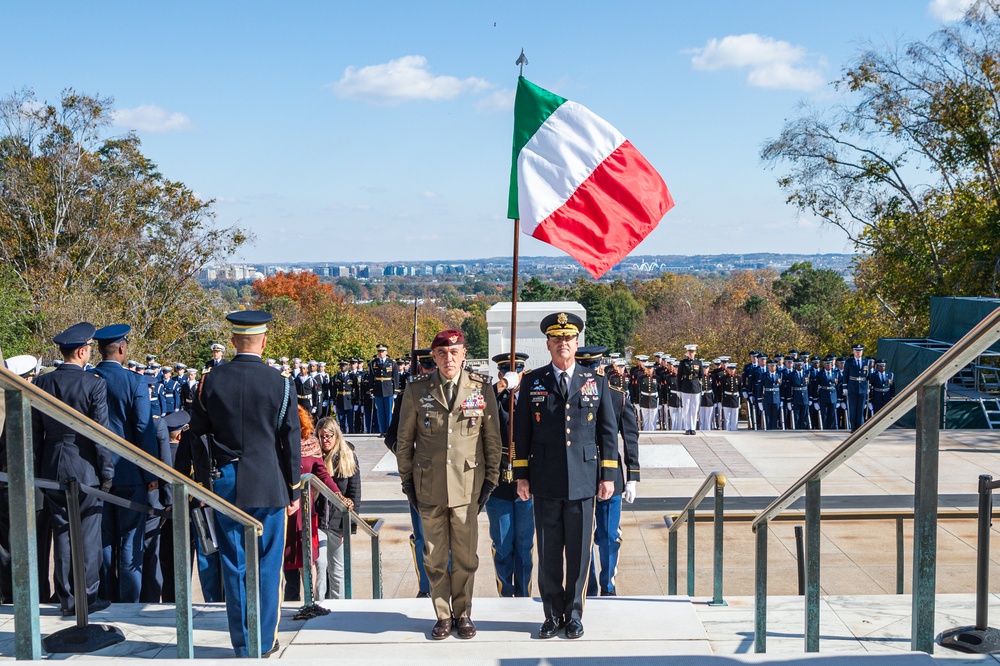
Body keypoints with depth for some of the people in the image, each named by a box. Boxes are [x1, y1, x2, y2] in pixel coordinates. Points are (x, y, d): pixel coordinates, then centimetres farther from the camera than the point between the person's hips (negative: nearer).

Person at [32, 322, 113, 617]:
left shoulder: (41, 383, 2)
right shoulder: (94, 384, -12)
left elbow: (35, 432, 6)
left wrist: (38, 471, 13)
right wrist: (107, 471, -4)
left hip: (52, 470, 4)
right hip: (86, 469, -4)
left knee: (62, 534, 11)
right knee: (88, 534, 5)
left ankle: (67, 599, 17)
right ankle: (88, 597, 10)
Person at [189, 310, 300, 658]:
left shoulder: (211, 380, -2)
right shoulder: (280, 384, -7)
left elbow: (197, 431, 4)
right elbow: (290, 442, -3)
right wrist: (293, 489, 7)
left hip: (226, 485, 2)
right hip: (269, 485, -2)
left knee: (234, 566, 9)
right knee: (267, 565, 8)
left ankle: (242, 643, 16)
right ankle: (265, 641, 15)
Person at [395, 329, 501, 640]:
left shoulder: (482, 388, 1)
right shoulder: (417, 389, 1)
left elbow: (493, 437, 6)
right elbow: (405, 439, 8)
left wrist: (491, 479, 4)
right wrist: (406, 479, 6)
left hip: (468, 485, 0)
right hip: (429, 486, 1)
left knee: (465, 556, 6)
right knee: (435, 558, 8)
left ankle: (463, 613, 23)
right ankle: (443, 615, 22)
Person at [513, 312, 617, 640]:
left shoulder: (596, 381, 6)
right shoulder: (532, 382, 5)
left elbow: (608, 431, 7)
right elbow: (521, 431, 7)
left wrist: (608, 475, 2)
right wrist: (521, 476, 3)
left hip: (583, 482, 0)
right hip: (545, 483, 0)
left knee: (579, 551, 5)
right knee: (549, 552, 7)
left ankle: (574, 614, 20)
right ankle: (553, 614, 20)